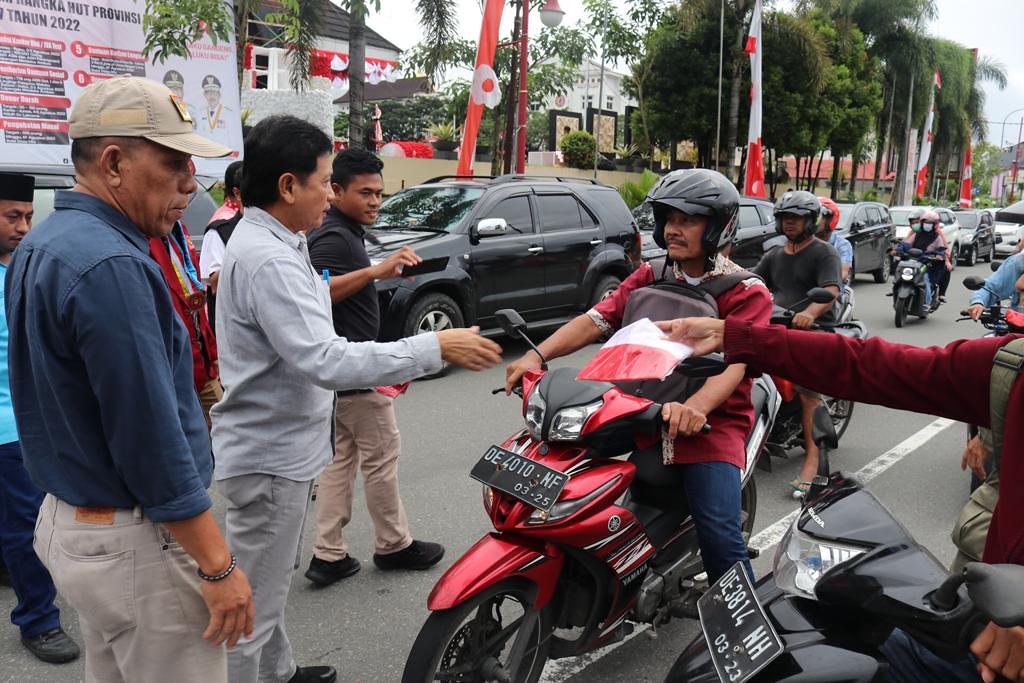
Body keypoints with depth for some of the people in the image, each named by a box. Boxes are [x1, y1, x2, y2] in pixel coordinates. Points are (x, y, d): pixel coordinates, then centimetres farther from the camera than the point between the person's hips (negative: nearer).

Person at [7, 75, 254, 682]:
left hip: (67, 517, 10)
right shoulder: (111, 266, -24)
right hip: (135, 542, -10)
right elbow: (150, 437, -25)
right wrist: (218, 567, -19)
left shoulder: (41, 245, 8)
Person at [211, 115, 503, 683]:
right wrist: (435, 349, -29)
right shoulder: (267, 259, -25)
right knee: (253, 605, 3)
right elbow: (324, 361, -33)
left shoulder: (264, 243, 9)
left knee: (269, 584, 27)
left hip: (277, 448, 11)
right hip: (270, 455, -11)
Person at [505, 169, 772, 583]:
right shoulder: (648, 280, 13)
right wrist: (537, 355, -16)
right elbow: (594, 320, 0)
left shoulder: (746, 292, -2)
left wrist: (695, 407, -39)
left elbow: (733, 361, -18)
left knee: (720, 538, -20)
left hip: (711, 425, -3)